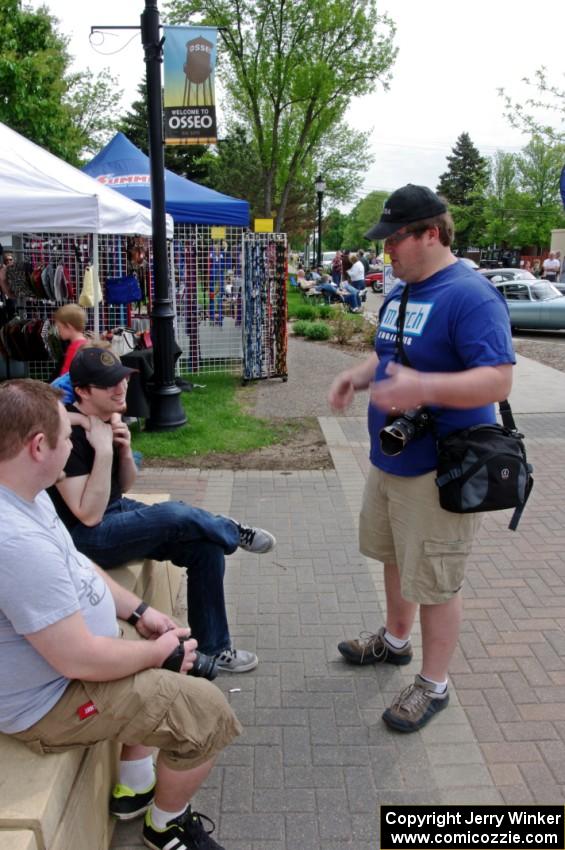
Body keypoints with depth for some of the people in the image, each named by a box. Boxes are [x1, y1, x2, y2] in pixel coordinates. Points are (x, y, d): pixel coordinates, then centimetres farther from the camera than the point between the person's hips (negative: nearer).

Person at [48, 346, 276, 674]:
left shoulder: (110, 417, 1)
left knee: (207, 548, -7)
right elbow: (89, 516, -24)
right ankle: (233, 532, 3)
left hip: (119, 514, 8)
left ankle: (212, 648, 8)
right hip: (83, 538, -8)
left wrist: (125, 450, -11)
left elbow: (123, 488, 10)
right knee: (175, 515, -31)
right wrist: (104, 450, -28)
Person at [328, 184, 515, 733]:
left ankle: (433, 686, 24)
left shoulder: (470, 296, -19)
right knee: (393, 555, 24)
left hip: (439, 471, -9)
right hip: (389, 458, 9)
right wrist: (357, 376, 2)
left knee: (434, 581, 4)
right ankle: (395, 640, 48)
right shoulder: (399, 293, 9)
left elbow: (498, 381, -26)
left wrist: (424, 388, -39)